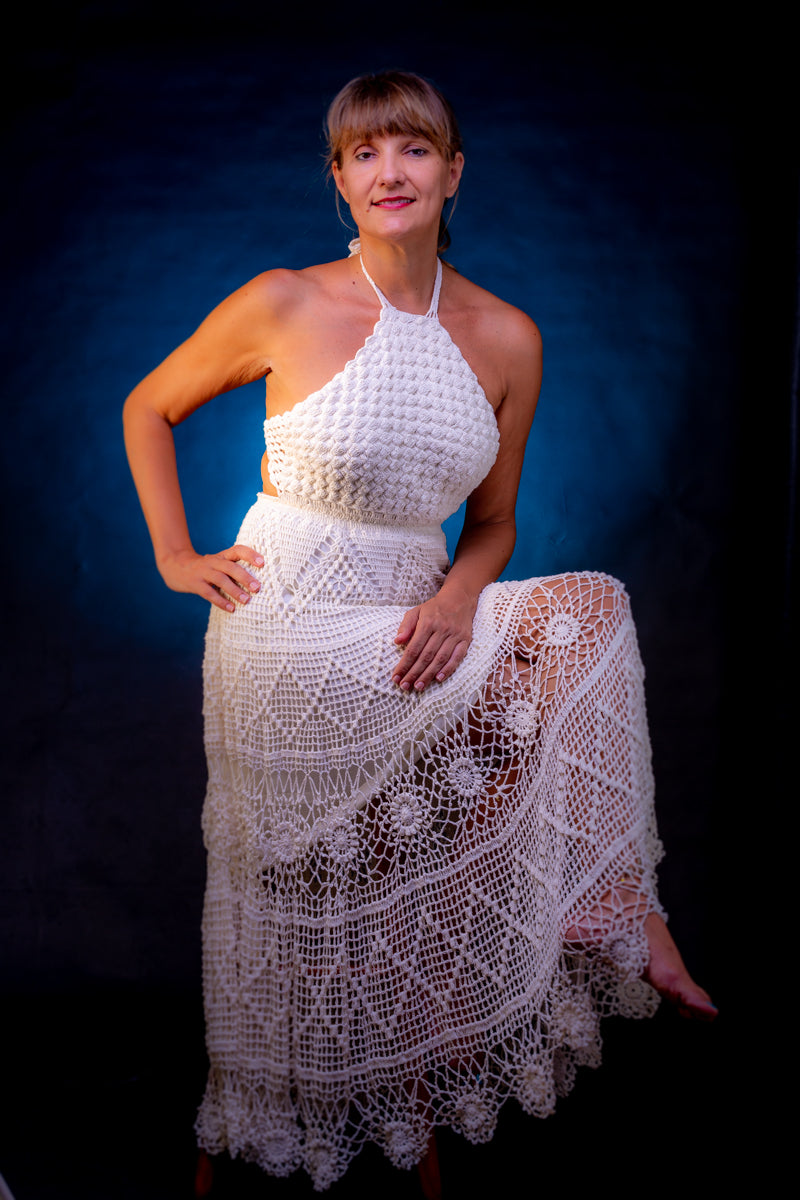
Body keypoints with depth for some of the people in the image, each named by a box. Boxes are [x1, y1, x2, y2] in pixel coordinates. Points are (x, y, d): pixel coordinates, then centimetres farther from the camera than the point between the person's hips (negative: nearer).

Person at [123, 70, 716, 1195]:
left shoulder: (507, 338, 2)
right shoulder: (282, 306, -7)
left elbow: (491, 523, 9)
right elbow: (146, 409, 8)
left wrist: (457, 599, -12)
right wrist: (178, 556, -1)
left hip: (416, 627, 5)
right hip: (293, 637, -4)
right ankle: (614, 908, 1)